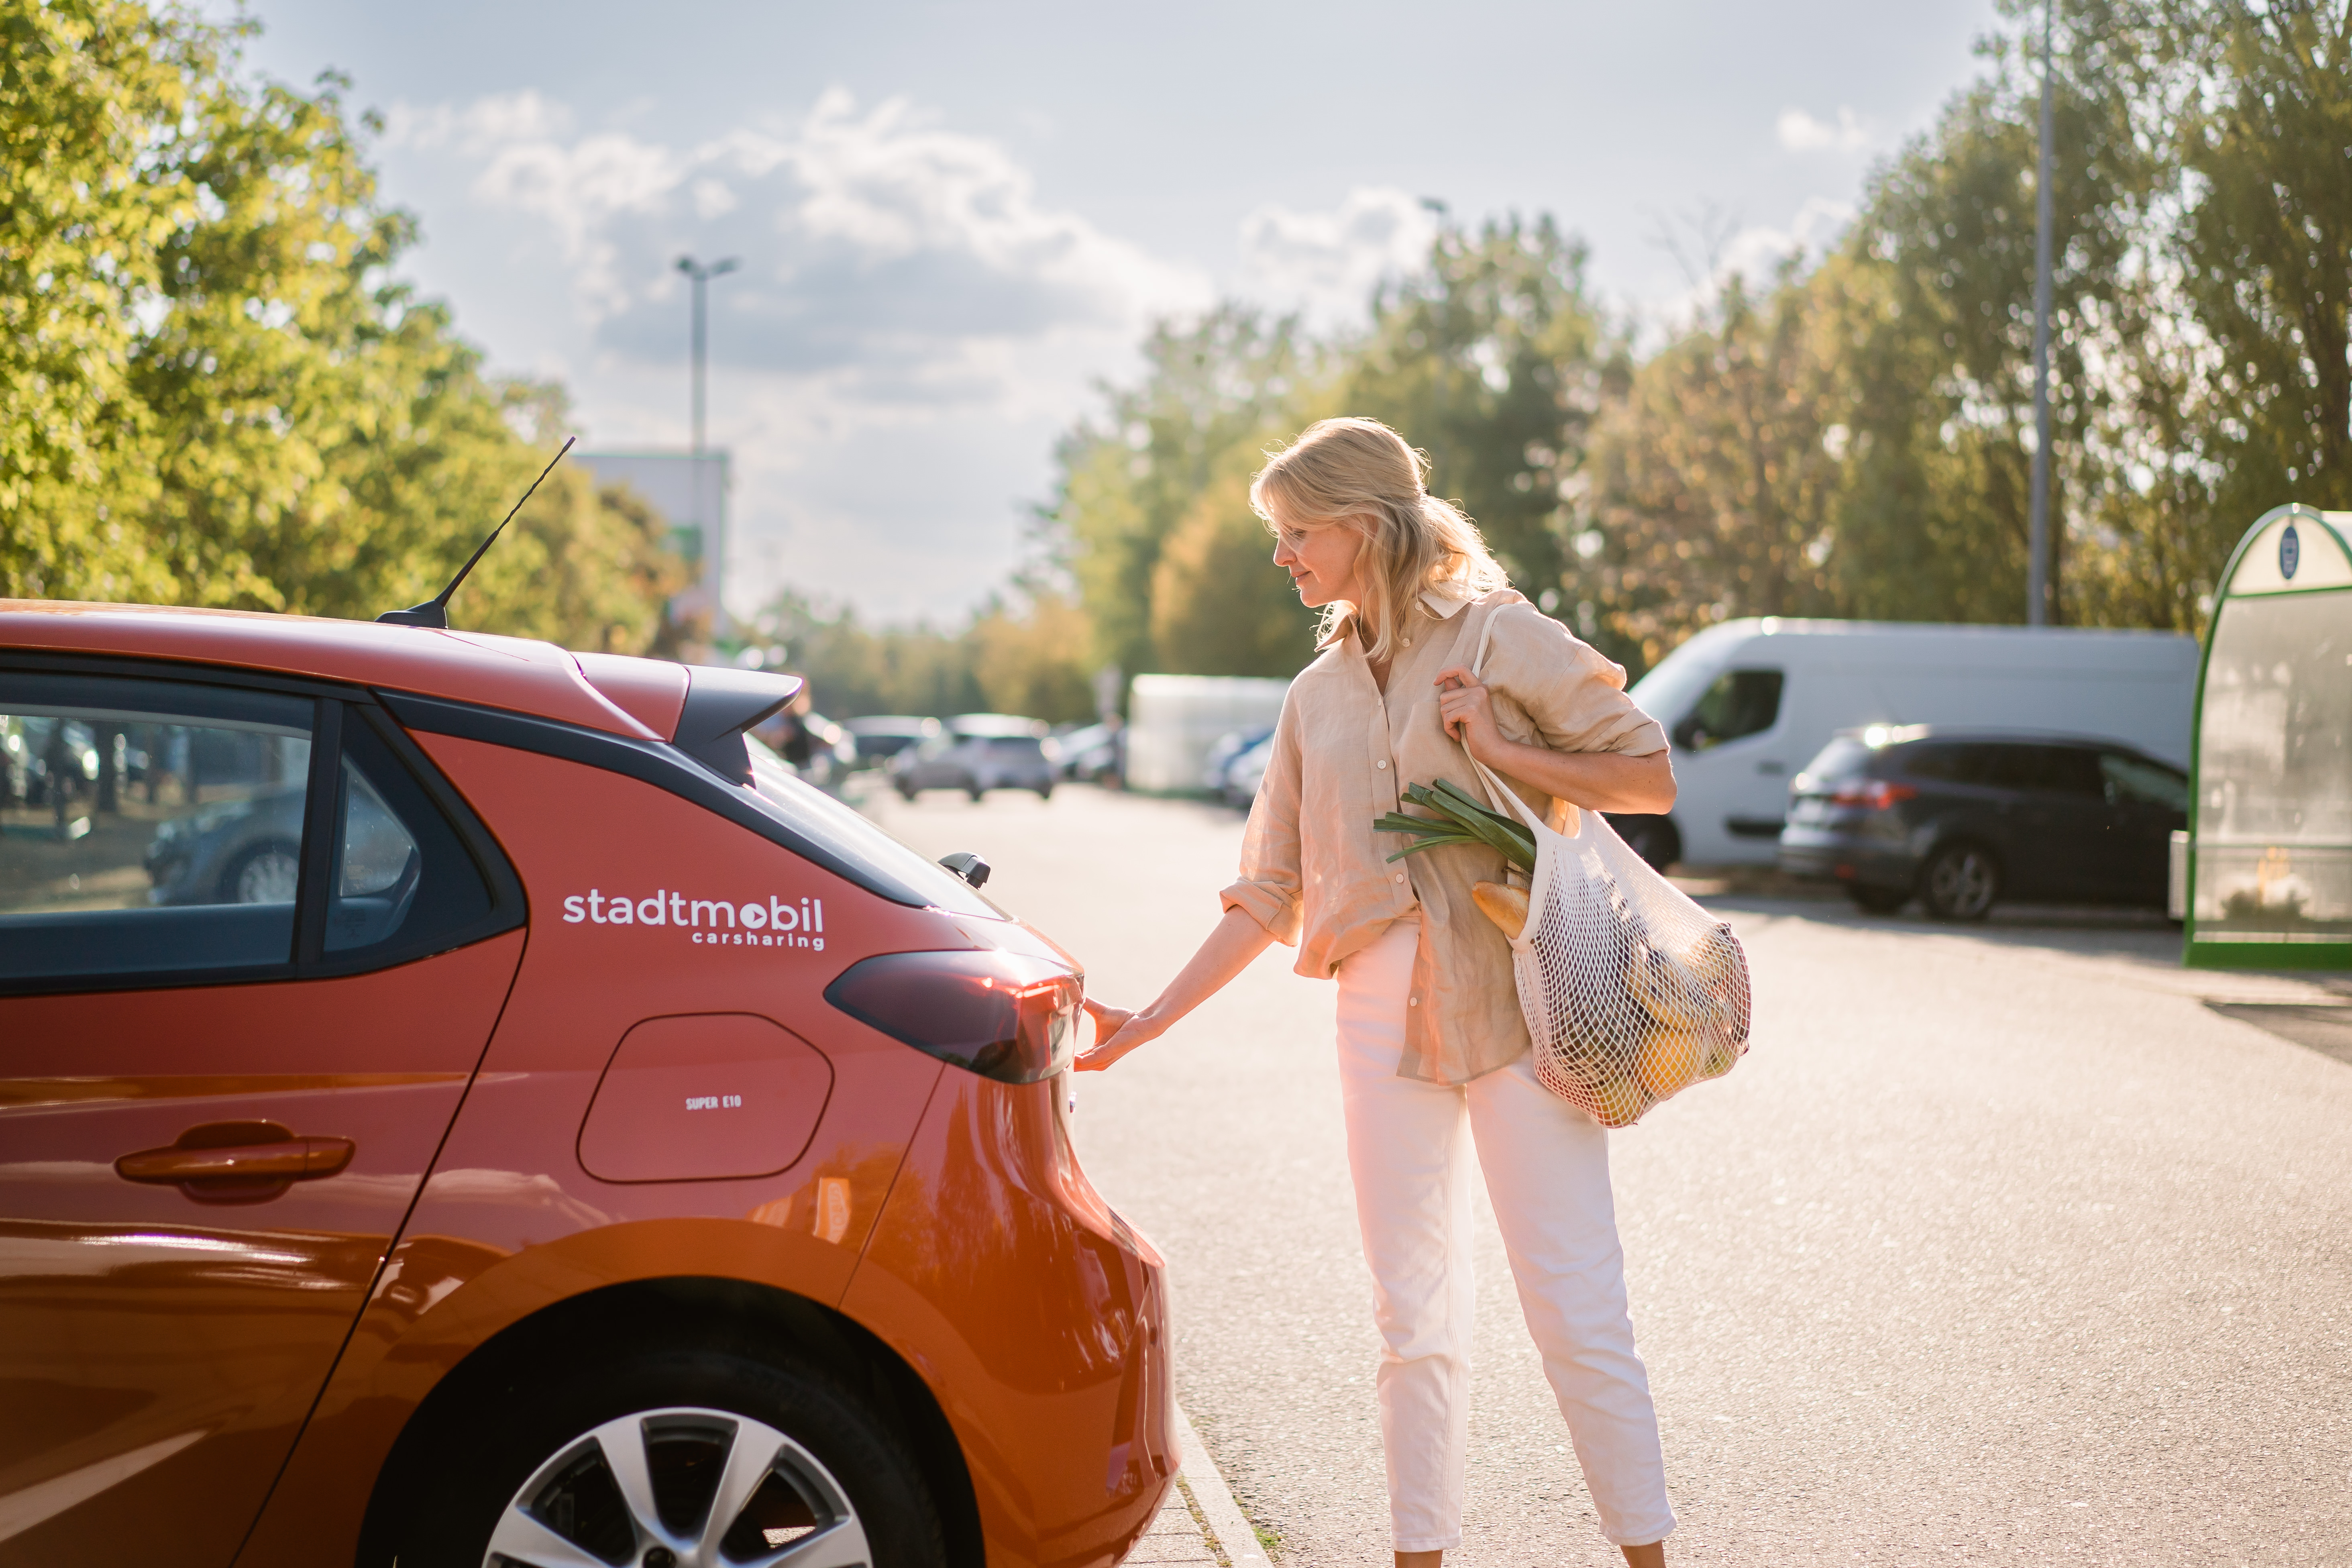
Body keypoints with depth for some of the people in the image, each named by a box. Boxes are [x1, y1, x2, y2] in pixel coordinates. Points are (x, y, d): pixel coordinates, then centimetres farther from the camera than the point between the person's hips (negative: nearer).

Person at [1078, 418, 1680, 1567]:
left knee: (1577, 1313, -5)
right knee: (1415, 1321, 8)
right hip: (1382, 1020, 5)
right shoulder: (1319, 696, 13)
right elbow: (1268, 894, 15)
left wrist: (1502, 751, -13)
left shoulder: (1499, 635, -1)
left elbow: (1651, 777, -2)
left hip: (1518, 1006, -4)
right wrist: (1147, 1023, 11)